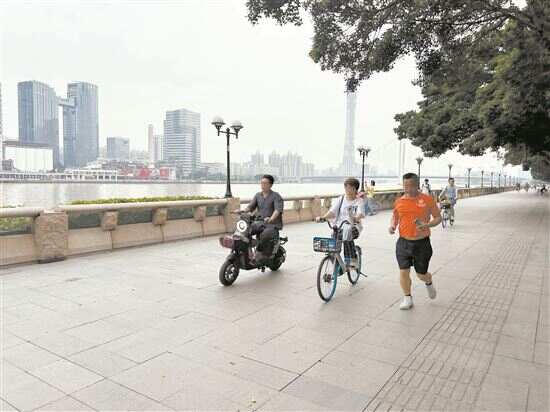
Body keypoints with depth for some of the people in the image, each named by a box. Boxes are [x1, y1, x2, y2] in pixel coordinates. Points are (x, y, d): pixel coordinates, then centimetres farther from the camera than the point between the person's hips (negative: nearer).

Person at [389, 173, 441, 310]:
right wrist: (392, 226, -4)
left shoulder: (427, 199, -5)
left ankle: (429, 283, 45)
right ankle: (407, 299, 19)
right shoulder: (399, 201, 2)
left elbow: (438, 217, 2)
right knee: (403, 272, 0)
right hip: (403, 242, 2)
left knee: (421, 274, 10)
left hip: (422, 243, -2)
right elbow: (395, 216, 18)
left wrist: (427, 225, -18)